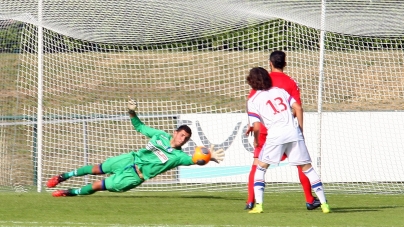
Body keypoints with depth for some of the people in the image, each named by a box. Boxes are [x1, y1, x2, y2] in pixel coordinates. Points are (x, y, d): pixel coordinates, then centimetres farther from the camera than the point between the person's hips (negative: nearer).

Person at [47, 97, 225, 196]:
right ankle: (65, 176, 32)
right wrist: (132, 112, -9)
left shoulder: (178, 156, -15)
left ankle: (70, 193, 16)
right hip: (130, 160, 3)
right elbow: (139, 127, 9)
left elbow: (195, 160, -33)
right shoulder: (161, 136, -2)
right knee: (97, 169, 11)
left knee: (99, 186, -5)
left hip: (134, 176, -3)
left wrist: (209, 157, -52)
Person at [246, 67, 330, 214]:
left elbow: (256, 127, -2)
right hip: (293, 132, 3)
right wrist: (301, 129, 17)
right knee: (307, 167, 11)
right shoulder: (279, 91, 18)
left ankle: (258, 204, 1)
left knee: (260, 168, 14)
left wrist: (256, 140, 17)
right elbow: (298, 109, 9)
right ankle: (324, 203, 6)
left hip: (275, 135, -3)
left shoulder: (253, 100, 7)